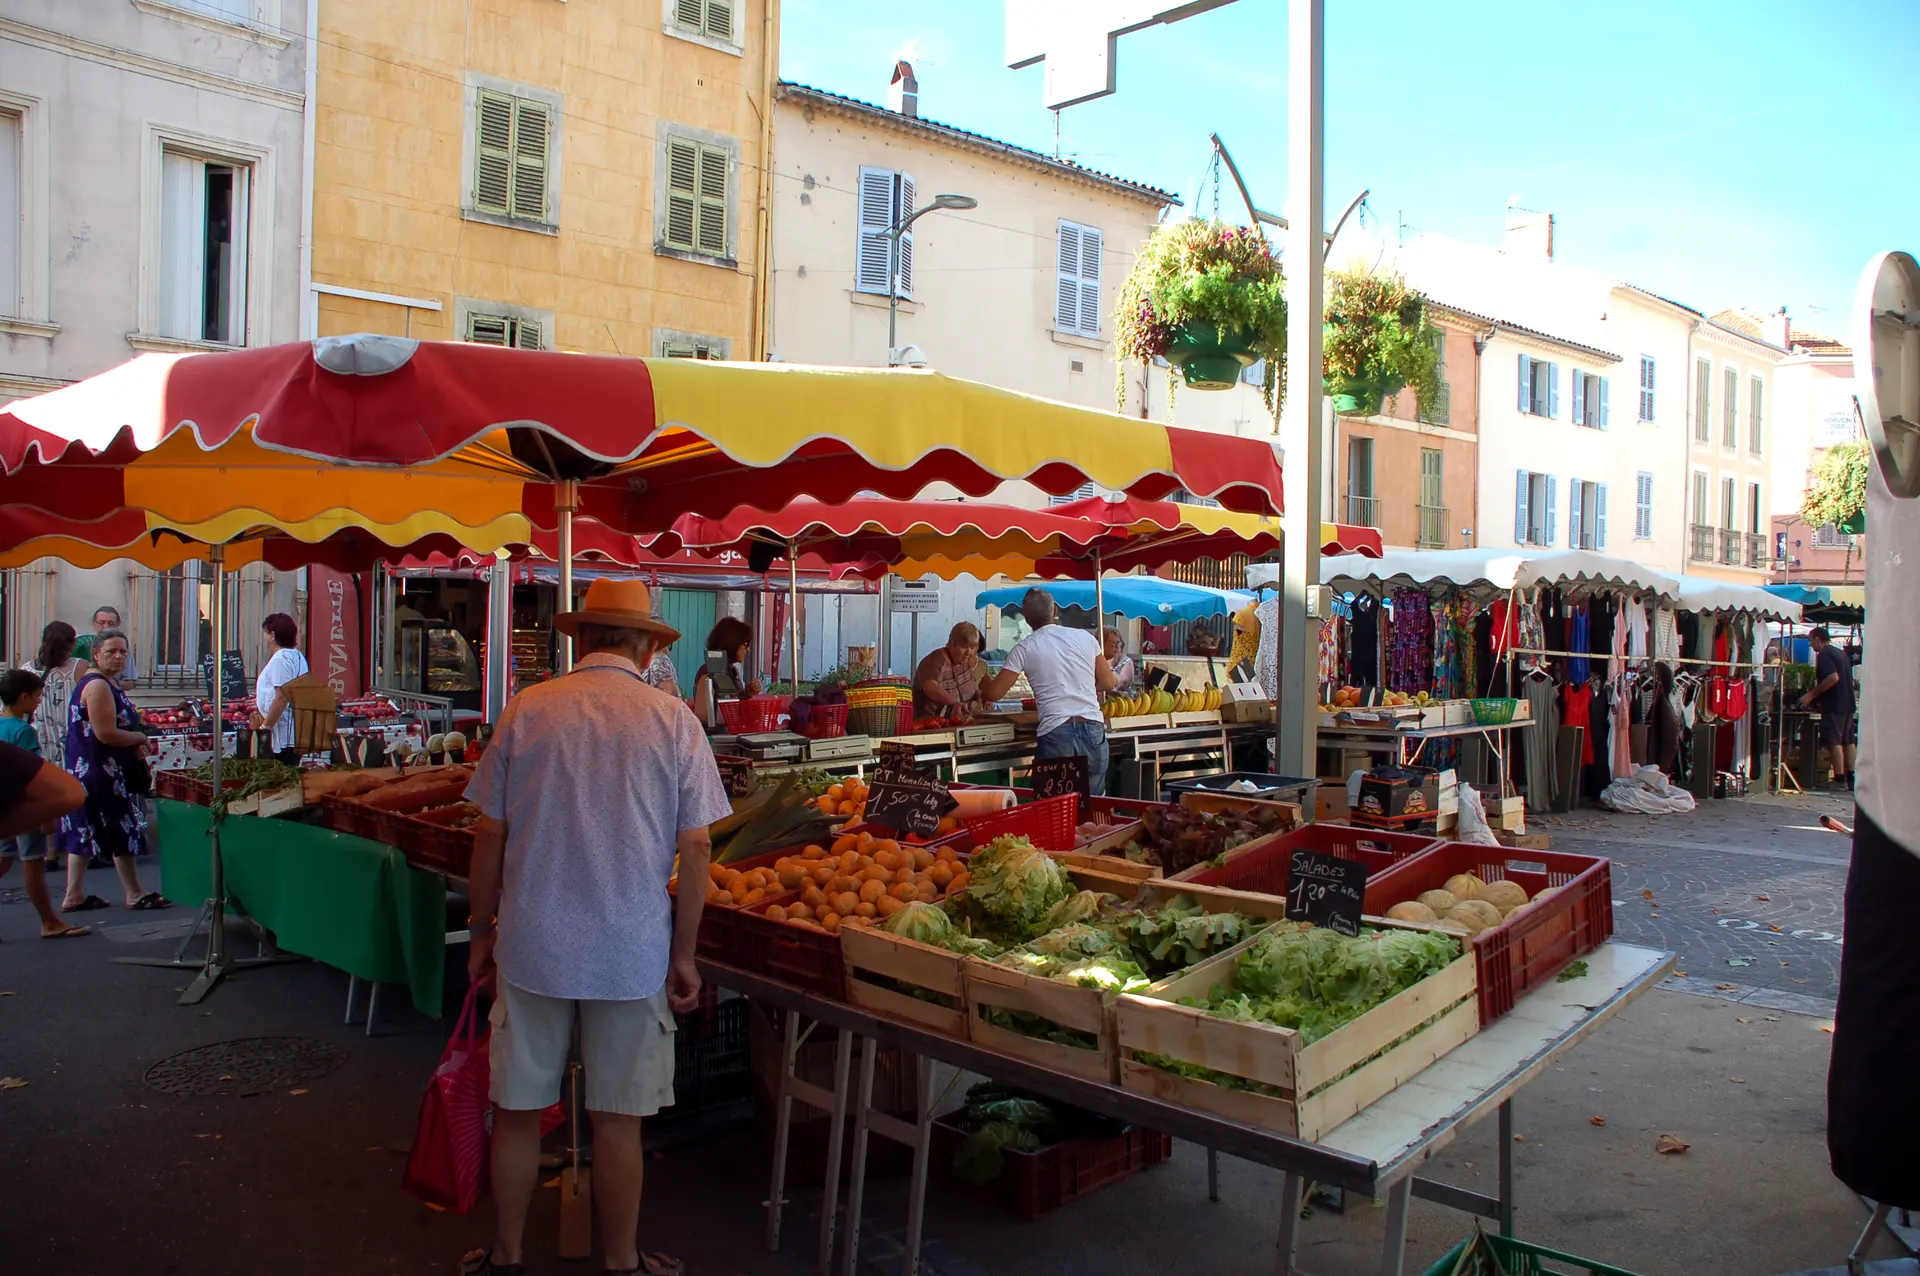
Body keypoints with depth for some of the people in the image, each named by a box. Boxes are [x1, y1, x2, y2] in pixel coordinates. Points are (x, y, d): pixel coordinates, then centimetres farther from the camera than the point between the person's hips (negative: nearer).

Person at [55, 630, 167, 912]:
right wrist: (140, 737, -9)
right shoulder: (97, 686, -18)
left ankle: (74, 896, 17)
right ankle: (135, 894, 7)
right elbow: (106, 734, -25)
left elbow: (117, 726, 25)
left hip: (87, 770, 10)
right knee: (122, 832, -2)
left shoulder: (110, 683, 14)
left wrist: (134, 749, 9)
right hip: (99, 771, -10)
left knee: (84, 831, 12)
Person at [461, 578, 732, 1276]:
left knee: (517, 1110, 15)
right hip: (632, 953, -1)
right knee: (617, 1119, 11)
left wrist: (481, 933, 13)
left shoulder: (526, 709, -2)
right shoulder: (674, 721, -5)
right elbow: (696, 848, -6)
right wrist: (683, 955, 3)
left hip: (532, 945, 1)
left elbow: (490, 835, 0)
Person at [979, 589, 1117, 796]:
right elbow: (1108, 683, 16)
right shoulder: (1085, 637, 10)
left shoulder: (1025, 648, 2)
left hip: (1055, 733, -3)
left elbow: (993, 694, 3)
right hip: (1093, 729, 3)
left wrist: (984, 684, 26)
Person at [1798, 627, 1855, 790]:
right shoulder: (1841, 654, 19)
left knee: (1834, 742, -8)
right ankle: (1851, 778, 13)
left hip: (1834, 705, -10)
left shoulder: (1824, 654, -10)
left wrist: (1812, 694, -18)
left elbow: (1833, 677, -23)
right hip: (1848, 703, 10)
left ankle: (1839, 779, -10)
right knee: (1848, 741, 12)